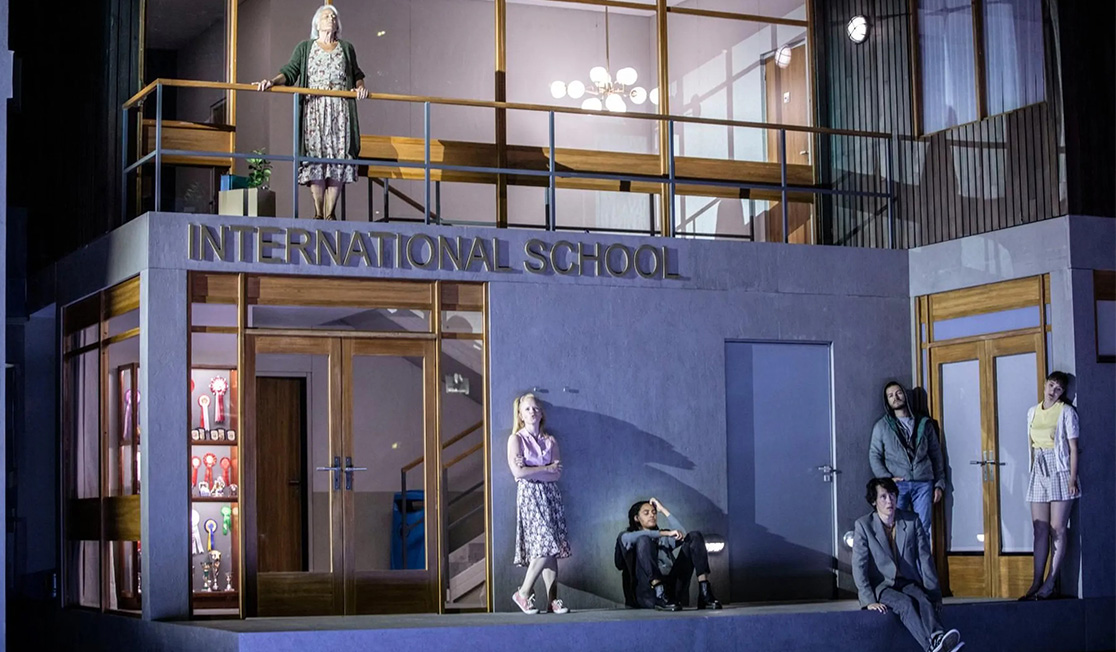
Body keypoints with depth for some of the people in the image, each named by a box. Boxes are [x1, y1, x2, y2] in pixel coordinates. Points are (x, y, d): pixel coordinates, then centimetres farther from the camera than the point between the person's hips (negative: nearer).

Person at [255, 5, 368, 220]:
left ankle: (330, 213, -4)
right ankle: (318, 213, -5)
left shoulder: (346, 48, 18)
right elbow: (290, 72, 3)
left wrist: (360, 87, 0)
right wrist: (272, 82, -14)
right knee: (315, 157, -9)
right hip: (314, 109, -1)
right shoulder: (305, 48, 13)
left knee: (338, 158, -7)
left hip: (339, 111, 1)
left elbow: (356, 74, 21)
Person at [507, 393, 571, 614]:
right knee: (546, 546, -16)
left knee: (552, 549, -2)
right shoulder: (516, 439, 3)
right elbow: (518, 472, -10)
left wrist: (530, 470, -8)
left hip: (550, 495, 5)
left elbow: (557, 474, 4)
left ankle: (553, 599, -3)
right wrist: (546, 469, -5)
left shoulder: (550, 441, 14)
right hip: (529, 496, -5)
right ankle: (524, 592, -4)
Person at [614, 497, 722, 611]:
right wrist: (666, 533, -13)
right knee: (644, 540, -25)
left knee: (694, 536, -4)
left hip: (672, 590, 4)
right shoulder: (626, 536, 21)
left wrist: (663, 510, 16)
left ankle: (704, 592, -23)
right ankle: (659, 595, -43)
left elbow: (683, 535, 10)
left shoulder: (664, 538, 33)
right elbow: (627, 537, -7)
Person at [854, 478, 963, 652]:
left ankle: (938, 637, -61)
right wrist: (869, 600, -16)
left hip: (909, 583, 3)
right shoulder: (864, 525, -1)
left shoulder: (912, 522, 7)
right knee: (905, 603, -34)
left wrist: (934, 594, -1)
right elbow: (859, 566, -5)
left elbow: (925, 560, 7)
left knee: (924, 602, -32)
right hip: (880, 585, -3)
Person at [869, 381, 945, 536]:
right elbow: (874, 455, 5)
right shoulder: (882, 426, 10)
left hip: (923, 484, 1)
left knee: (924, 529, -2)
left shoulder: (924, 423, 14)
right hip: (897, 484, -1)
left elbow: (936, 454, 14)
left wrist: (939, 484, 8)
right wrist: (886, 478, -9)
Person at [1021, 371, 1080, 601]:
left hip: (1060, 471, -5)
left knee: (1058, 530, -6)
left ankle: (1049, 586, -6)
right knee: (1040, 530, 3)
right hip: (1039, 473, 5)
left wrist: (1073, 477, -13)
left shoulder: (1066, 412, -1)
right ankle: (1036, 584, 3)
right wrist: (1032, 471, 9)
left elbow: (1073, 447, -5)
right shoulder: (1032, 412, 14)